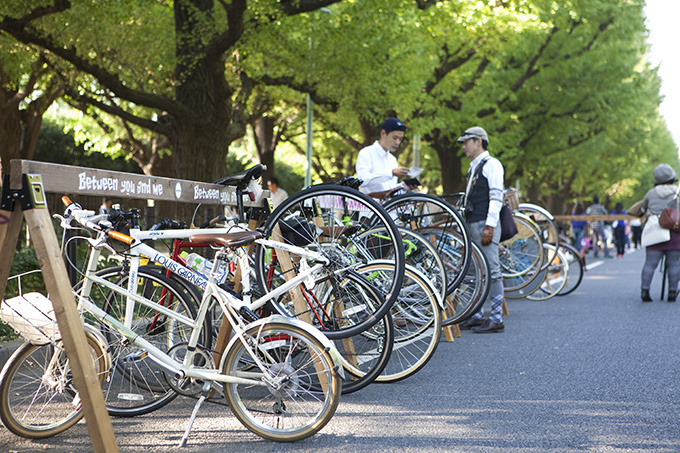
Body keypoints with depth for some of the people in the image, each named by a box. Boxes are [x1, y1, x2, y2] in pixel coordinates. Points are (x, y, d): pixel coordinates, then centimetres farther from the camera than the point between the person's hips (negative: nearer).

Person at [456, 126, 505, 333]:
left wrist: (489, 226, -21)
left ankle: (497, 319, -7)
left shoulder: (491, 164, -7)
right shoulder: (473, 167, 21)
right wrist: (465, 224, 19)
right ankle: (477, 316, 16)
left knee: (491, 271, -8)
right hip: (472, 224, 10)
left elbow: (496, 198, -14)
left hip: (485, 224, -10)